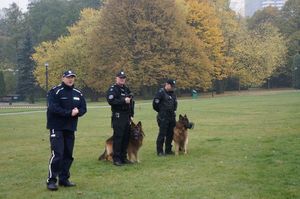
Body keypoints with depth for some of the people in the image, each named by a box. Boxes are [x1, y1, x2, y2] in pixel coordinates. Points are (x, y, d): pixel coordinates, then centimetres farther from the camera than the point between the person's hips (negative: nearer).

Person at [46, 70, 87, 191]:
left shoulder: (78, 93, 11)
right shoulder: (55, 91, -8)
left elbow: (83, 108, 11)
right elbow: (53, 108, -18)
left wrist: (77, 111, -12)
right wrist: (69, 113, -20)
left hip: (70, 128, 6)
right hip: (57, 127, -6)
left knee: (68, 155, 9)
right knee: (57, 154, -11)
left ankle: (64, 179, 19)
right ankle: (51, 180, -4)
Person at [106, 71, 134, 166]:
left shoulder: (126, 89, 20)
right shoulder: (113, 89, -6)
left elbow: (131, 102, 29)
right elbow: (111, 101, -21)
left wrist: (131, 114, 21)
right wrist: (124, 101, -23)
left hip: (127, 116, 8)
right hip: (118, 116, -8)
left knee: (126, 138, 9)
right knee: (118, 137, -7)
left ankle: (123, 157, 18)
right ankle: (116, 159, -3)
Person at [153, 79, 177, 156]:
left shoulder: (172, 93, 15)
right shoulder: (161, 92, -9)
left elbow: (175, 103, 30)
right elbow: (155, 104, -12)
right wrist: (161, 111, 0)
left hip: (172, 116, 7)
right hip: (163, 117, -7)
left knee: (170, 134, 9)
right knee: (162, 134, -6)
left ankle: (168, 150, 19)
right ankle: (160, 151, 1)